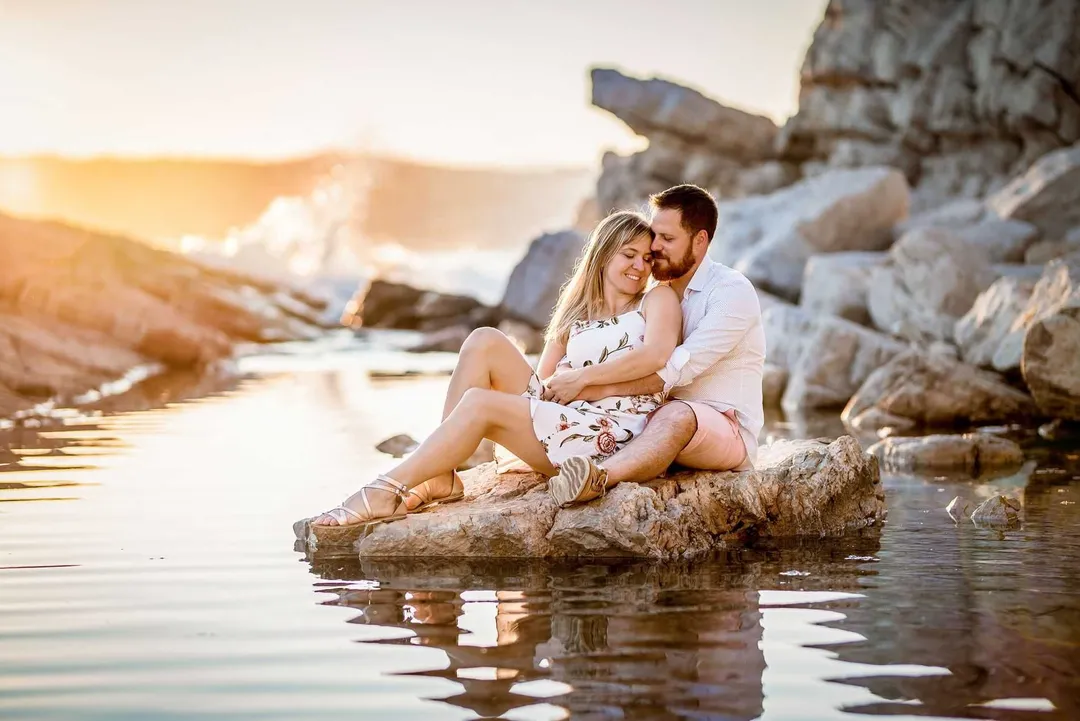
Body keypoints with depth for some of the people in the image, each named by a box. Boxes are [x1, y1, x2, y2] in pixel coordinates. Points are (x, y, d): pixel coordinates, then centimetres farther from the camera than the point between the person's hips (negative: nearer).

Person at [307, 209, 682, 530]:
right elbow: (541, 380, 16)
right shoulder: (576, 314, 25)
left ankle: (386, 492, -22)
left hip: (613, 435, -6)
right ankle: (439, 475, -18)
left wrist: (581, 377, -10)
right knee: (484, 342, -10)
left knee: (478, 403, -21)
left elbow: (656, 355, -13)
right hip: (564, 417, 6)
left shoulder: (658, 299, 9)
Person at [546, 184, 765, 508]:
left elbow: (679, 368, -23)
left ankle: (598, 477, -64)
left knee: (676, 415, -39)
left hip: (727, 430, -8)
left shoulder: (733, 291, -10)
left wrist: (599, 389, -30)